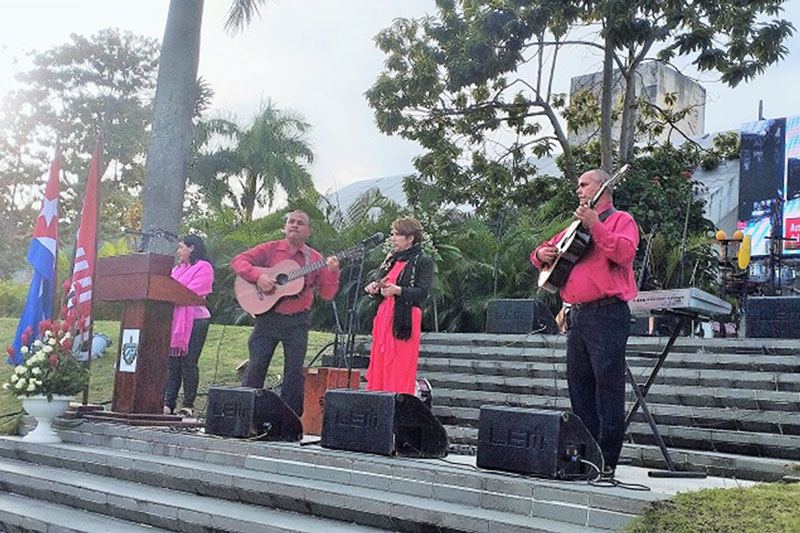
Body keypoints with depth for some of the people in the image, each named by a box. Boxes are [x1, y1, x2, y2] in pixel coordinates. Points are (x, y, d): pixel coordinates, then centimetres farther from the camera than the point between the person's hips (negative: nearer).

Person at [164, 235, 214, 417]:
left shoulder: (203, 267, -1)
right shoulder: (178, 269, 25)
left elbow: (191, 292, -13)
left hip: (195, 320, -7)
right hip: (175, 319, 7)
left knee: (188, 363, -6)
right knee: (172, 363, 2)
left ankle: (188, 405, 0)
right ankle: (168, 403, 3)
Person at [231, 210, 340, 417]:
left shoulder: (314, 259, 5)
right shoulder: (270, 250, 4)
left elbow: (327, 293, 2)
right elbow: (238, 260, -2)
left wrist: (332, 272, -16)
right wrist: (257, 276, -18)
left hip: (297, 323, 1)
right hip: (267, 317, -1)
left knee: (294, 372, 2)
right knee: (256, 365, -1)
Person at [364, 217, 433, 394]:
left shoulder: (423, 262, -3)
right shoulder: (391, 259, 19)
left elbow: (423, 292, -14)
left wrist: (398, 290, -28)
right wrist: (375, 289, 4)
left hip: (404, 321, -7)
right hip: (384, 317, 7)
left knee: (400, 370, -7)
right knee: (379, 366, 6)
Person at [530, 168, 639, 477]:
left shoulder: (620, 220, 3)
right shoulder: (577, 224, 24)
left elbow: (624, 252, -16)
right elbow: (546, 249, 30)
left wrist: (595, 225, -21)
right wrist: (542, 254, 8)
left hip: (607, 314, -8)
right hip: (577, 315, 8)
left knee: (608, 387, -6)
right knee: (579, 387, 9)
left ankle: (607, 460, -3)